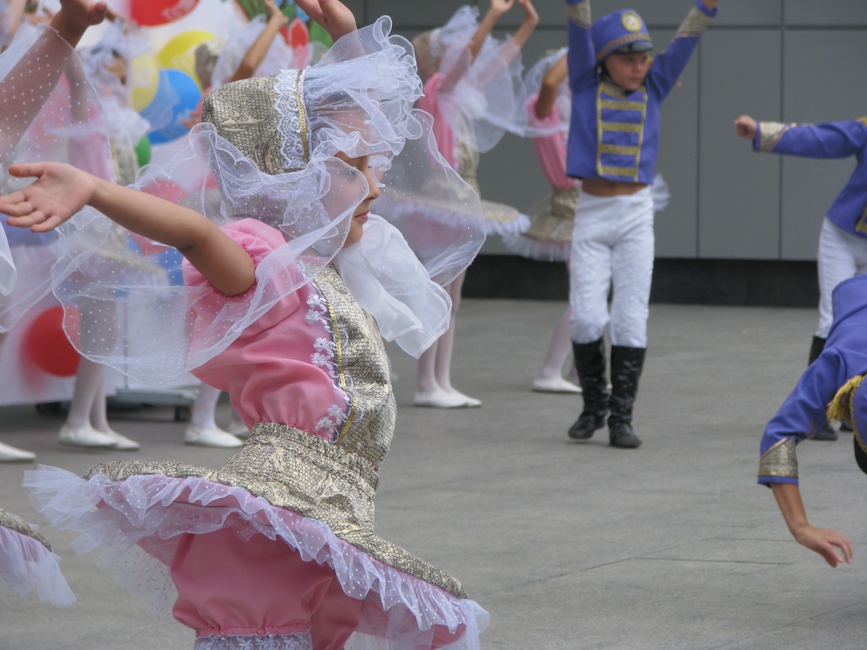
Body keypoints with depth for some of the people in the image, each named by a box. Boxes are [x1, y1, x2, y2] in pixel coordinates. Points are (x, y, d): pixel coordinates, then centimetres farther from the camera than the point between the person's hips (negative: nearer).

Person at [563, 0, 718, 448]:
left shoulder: (652, 89, 5)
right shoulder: (586, 85, 2)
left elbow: (687, 38, -5)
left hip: (636, 215, 1)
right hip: (591, 215, -1)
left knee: (631, 320, -4)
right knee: (587, 319, -4)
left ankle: (621, 417, 2)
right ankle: (593, 404, 18)